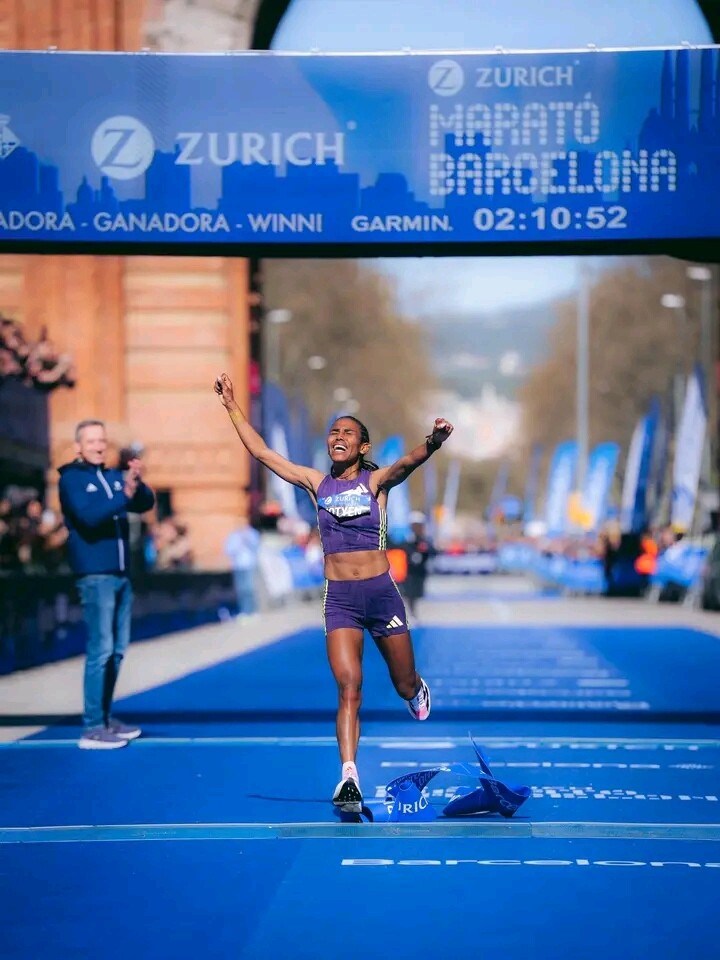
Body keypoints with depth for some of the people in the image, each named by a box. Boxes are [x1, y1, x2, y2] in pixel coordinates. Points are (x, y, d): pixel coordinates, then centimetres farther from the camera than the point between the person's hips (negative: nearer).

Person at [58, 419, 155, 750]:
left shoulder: (114, 477, 14)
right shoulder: (71, 479, -4)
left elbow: (146, 503, 5)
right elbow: (88, 515, -19)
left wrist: (138, 483, -15)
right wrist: (124, 493, -29)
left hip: (121, 575, 7)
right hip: (95, 576, -7)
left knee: (117, 650, 10)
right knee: (101, 650, -11)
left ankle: (105, 718, 19)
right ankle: (92, 728, -10)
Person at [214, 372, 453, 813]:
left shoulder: (376, 482, -4)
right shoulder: (316, 483, 5)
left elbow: (406, 463, -26)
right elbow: (261, 452, 8)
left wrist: (431, 445, -47)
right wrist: (233, 407, 6)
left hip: (381, 592, -1)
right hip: (339, 598, 1)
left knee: (405, 686, 13)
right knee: (348, 689, -12)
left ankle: (419, 692, 51)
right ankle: (349, 777, -16)